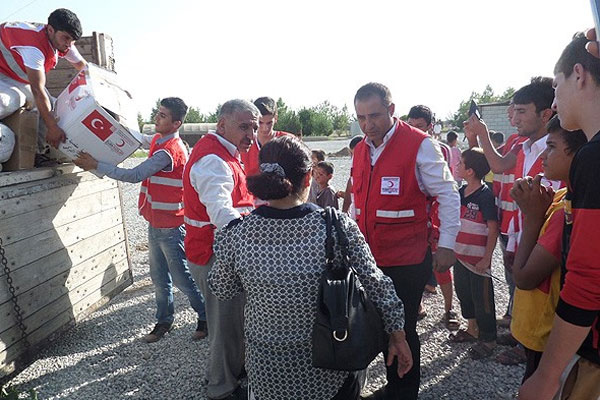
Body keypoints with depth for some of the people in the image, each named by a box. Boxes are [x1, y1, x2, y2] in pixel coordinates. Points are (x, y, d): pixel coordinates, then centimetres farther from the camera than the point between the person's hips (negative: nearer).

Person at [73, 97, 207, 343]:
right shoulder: (158, 140, 8)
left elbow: (134, 175, -24)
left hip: (170, 226, -9)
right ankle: (164, 321, 32)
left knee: (181, 278, 3)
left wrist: (96, 165, -18)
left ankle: (207, 317, 21)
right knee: (159, 277, 17)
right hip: (156, 222, 9)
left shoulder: (169, 151, -23)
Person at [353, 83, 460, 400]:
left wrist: (446, 245, -10)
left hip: (407, 261, -6)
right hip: (369, 258, 6)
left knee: (402, 330, 7)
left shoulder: (420, 145, -11)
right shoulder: (360, 149, 8)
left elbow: (448, 196, -8)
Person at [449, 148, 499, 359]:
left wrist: (487, 258, -17)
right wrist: (452, 246, 14)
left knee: (482, 298, 4)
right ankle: (473, 329, 38)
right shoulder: (461, 192, 6)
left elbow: (493, 229, -16)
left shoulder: (485, 195, -17)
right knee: (464, 293, 19)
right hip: (461, 255, 8)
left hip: (479, 259, -8)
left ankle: (488, 339, 20)